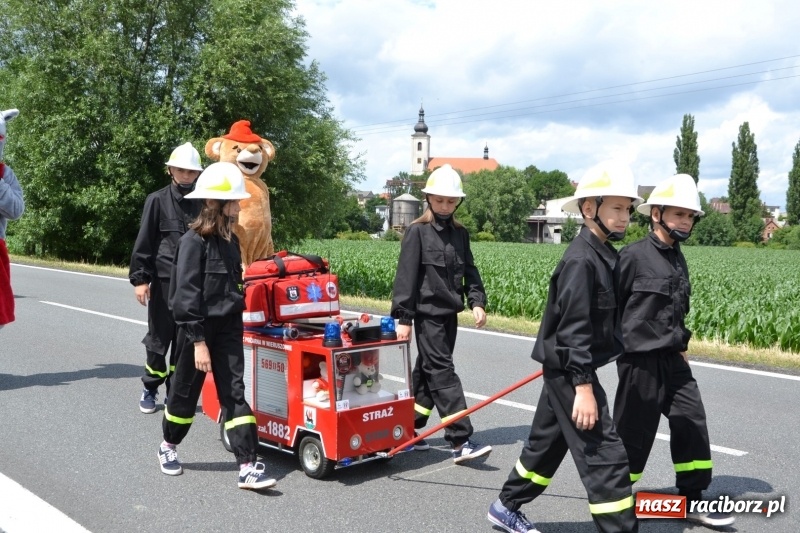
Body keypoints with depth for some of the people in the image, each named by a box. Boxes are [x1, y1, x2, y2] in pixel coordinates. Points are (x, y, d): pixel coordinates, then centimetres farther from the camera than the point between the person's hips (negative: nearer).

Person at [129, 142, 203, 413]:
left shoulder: (202, 203, 7)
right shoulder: (157, 201, -1)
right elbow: (144, 243, -2)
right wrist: (140, 278, -8)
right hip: (164, 280, -2)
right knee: (159, 338, 5)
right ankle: (150, 389, 21)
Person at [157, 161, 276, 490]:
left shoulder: (230, 240, 8)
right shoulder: (194, 241, -14)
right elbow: (186, 294, -18)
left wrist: (236, 323, 14)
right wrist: (198, 341, -20)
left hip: (228, 329, 6)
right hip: (198, 329, -6)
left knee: (234, 393, 0)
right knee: (186, 392, 12)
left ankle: (247, 467, -1)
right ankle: (168, 447, 37)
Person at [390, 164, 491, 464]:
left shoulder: (460, 233, 11)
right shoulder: (417, 231, -7)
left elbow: (469, 271, 13)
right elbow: (406, 276, -10)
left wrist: (477, 301, -2)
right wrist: (404, 318, -13)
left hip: (449, 312, 7)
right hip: (428, 312, -7)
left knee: (427, 372, 12)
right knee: (442, 373, -9)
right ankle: (461, 442, -11)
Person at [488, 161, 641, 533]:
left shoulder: (602, 255, 9)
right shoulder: (581, 259, -21)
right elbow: (573, 329, -24)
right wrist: (583, 386, -24)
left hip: (566, 369, 10)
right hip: (569, 370, -10)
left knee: (547, 443, 21)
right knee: (605, 456, -6)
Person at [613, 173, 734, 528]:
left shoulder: (678, 258, 10)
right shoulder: (634, 255, -15)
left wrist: (680, 345, 19)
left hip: (672, 359, 8)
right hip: (641, 360, -8)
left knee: (692, 425, 9)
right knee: (634, 432, 2)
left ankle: (692, 500, 23)